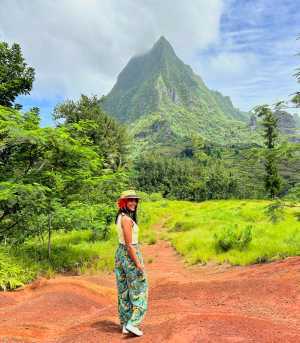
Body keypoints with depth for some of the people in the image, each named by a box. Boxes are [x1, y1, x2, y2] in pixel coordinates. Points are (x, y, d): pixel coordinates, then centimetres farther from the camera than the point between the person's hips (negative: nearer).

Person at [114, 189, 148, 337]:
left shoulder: (120, 217, 8)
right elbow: (129, 243, -23)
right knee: (139, 289, 3)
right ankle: (132, 323, 2)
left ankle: (125, 323, 25)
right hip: (130, 255, -9)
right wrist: (137, 262, -19)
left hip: (120, 252, 9)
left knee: (124, 289, 15)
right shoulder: (127, 219, -22)